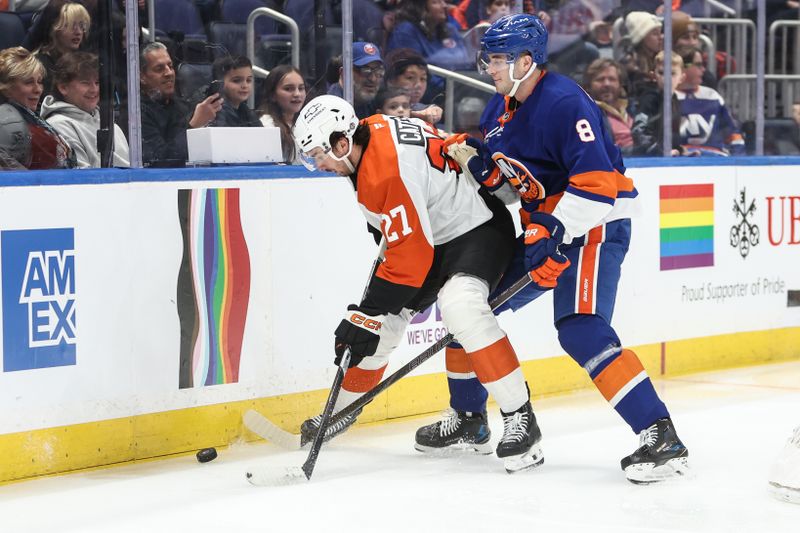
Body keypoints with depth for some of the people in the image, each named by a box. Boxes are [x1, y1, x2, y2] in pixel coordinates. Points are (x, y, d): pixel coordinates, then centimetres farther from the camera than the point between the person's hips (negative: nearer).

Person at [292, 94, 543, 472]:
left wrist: (368, 313, -28)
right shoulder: (370, 130, -3)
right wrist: (382, 224, 26)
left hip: (479, 228, -10)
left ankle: (519, 416, -27)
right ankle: (344, 408, 30)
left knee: (459, 305, -35)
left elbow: (411, 256, -31)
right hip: (431, 233, 10)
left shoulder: (390, 170, -31)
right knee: (382, 318, 8)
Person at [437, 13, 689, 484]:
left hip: (594, 224, -10)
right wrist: (473, 158, -5)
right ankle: (468, 418, 26)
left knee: (580, 330, -25)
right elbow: (503, 178, 17)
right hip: (544, 228, 10)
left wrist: (556, 231, -32)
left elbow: (597, 180, -28)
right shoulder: (501, 107, 9)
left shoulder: (564, 102, -20)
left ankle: (662, 438, -28)